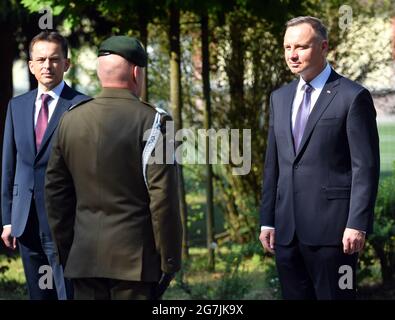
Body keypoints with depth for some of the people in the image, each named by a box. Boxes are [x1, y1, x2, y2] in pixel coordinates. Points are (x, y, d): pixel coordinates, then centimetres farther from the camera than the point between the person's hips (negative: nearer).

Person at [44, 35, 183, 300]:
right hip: (136, 258, -5)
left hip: (84, 259, 5)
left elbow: (56, 193, 12)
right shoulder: (152, 121, -8)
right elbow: (163, 198, -11)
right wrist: (170, 260, -4)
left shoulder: (70, 121, 8)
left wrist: (65, 253, 20)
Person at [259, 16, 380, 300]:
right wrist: (267, 220, 12)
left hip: (332, 227, -6)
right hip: (287, 230, 6)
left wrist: (357, 224, -14)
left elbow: (366, 166, -8)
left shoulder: (353, 97, -4)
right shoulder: (280, 98, 16)